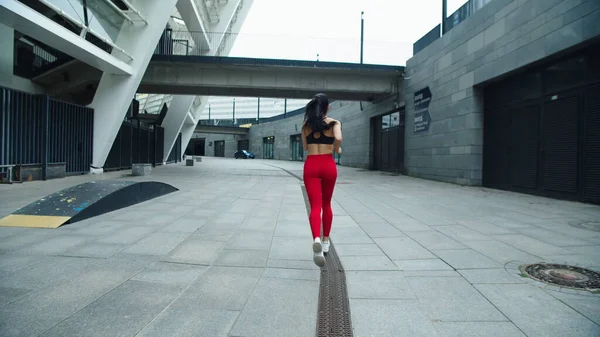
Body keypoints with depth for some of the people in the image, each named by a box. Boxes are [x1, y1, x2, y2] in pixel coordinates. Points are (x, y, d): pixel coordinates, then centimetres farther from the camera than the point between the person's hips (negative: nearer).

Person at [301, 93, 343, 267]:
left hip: (311, 166, 1)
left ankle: (317, 239, -32)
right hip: (328, 165, 0)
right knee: (326, 204, 19)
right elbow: (338, 138, -19)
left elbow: (305, 147, 13)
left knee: (315, 206, -5)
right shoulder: (334, 123, 0)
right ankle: (325, 241, 28)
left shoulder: (306, 124, 8)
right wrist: (337, 149, 1)